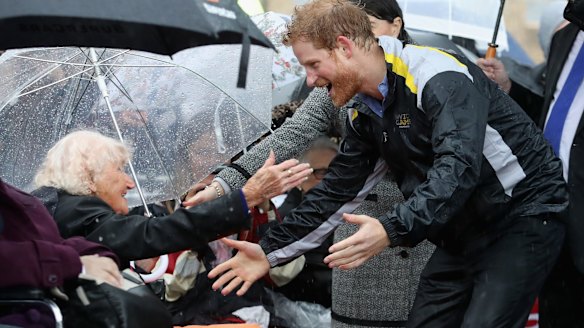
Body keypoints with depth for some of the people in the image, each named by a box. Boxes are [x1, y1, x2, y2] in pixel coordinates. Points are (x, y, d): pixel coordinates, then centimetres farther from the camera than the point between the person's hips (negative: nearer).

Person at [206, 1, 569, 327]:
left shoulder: (440, 77, -23)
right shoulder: (364, 114, 4)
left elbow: (458, 168, -34)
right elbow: (336, 192, 9)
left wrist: (392, 231, -45)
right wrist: (271, 252, 4)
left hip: (524, 215, -8)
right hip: (464, 231, 8)